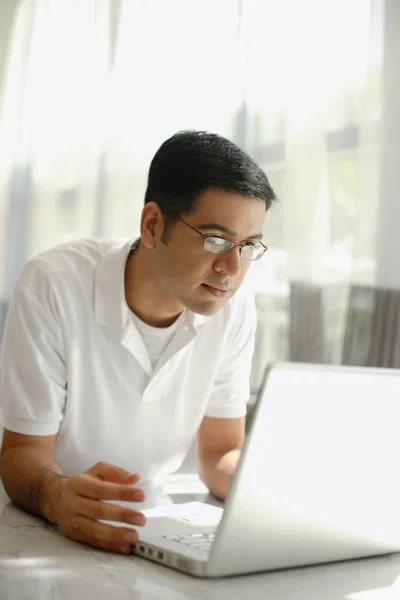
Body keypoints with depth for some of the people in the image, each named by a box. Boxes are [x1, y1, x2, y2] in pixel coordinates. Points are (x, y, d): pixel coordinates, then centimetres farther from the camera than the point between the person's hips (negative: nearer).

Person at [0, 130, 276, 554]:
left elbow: (220, 455, -1)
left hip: (151, 527, 3)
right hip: (47, 527, -2)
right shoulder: (53, 286, -20)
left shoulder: (234, 305, -9)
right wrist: (56, 498, -38)